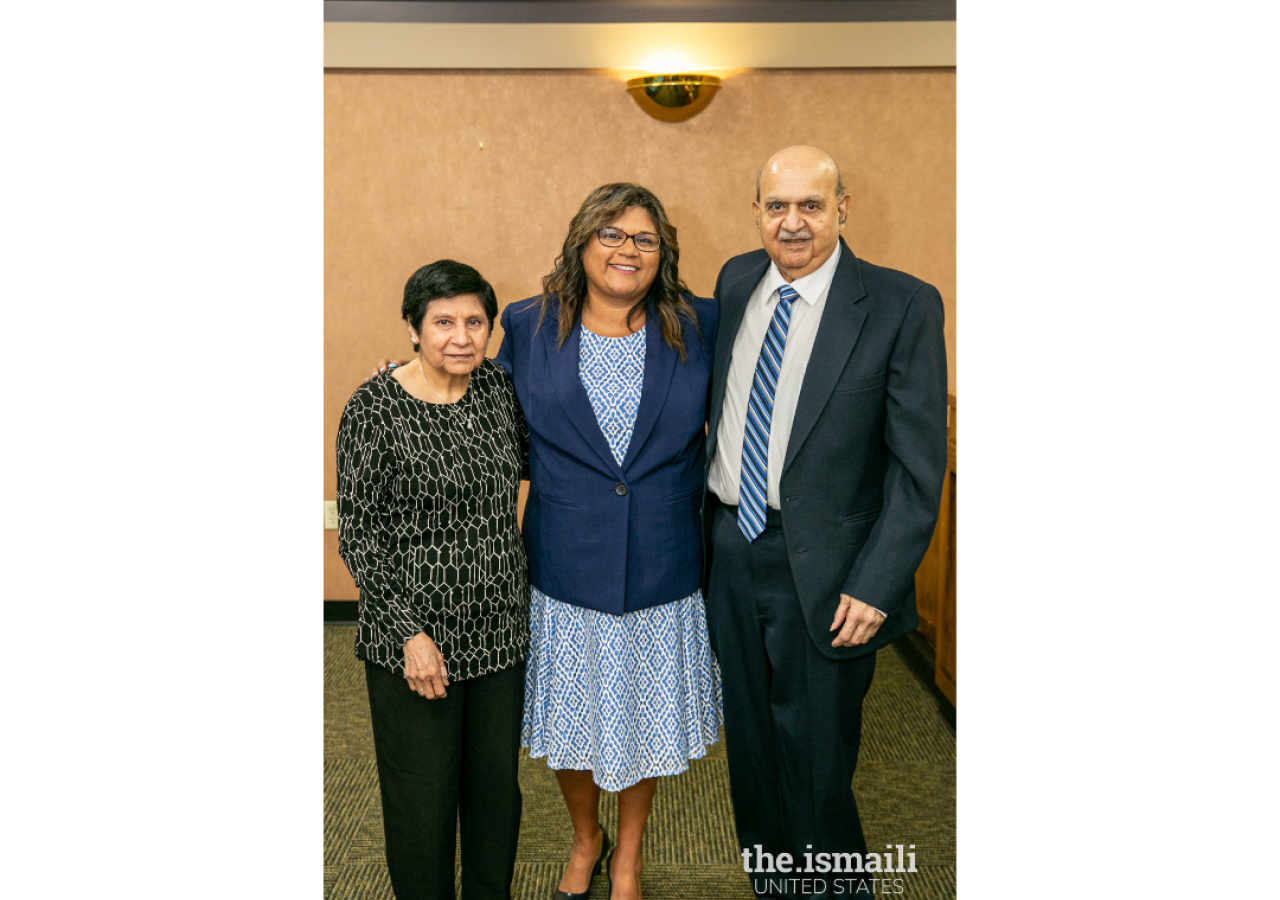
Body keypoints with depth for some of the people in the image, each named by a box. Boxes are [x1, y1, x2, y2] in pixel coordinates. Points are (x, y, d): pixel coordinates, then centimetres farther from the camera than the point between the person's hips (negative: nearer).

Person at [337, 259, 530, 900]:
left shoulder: (499, 386, 0)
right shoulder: (373, 408, -14)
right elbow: (358, 536, -12)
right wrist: (409, 633, -15)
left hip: (500, 628, 5)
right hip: (415, 639, -4)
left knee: (497, 784, 18)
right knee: (422, 795, 10)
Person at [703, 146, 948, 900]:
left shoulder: (901, 306, -11)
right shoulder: (736, 281, 5)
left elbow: (920, 465, -12)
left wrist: (875, 588, -16)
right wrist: (708, 529, 11)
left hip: (823, 571, -5)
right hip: (732, 552, 5)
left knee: (816, 770, 9)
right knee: (751, 746, 21)